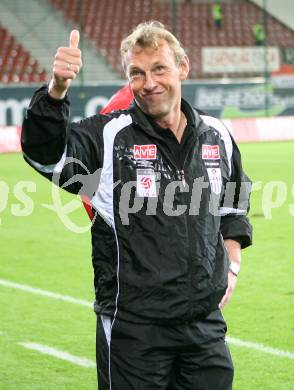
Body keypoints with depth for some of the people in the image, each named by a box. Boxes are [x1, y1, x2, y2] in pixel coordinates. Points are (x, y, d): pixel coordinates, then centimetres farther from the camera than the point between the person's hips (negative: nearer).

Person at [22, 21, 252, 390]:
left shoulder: (217, 136, 8)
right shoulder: (108, 136, -7)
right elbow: (45, 152, -25)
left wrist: (232, 265, 13)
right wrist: (57, 90, -40)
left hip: (206, 323, 4)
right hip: (133, 328, -4)